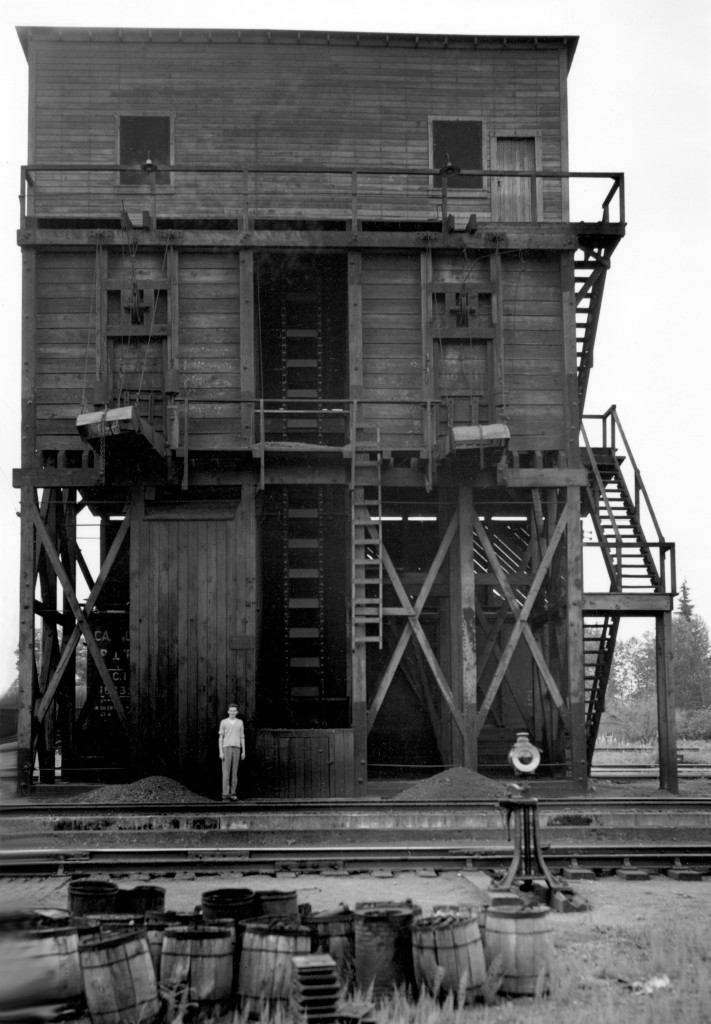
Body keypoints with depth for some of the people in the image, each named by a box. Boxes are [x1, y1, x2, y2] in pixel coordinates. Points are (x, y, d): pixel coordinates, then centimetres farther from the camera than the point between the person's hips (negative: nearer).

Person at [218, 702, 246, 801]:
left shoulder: (240, 722, 10)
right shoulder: (223, 722, 2)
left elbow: (242, 738, 12)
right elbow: (220, 738, 1)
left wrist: (243, 752, 6)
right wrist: (221, 752, -8)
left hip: (236, 749, 2)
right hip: (226, 748, -2)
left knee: (234, 772, 2)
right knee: (226, 772, -7)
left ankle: (233, 794, 7)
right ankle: (225, 794, -7)